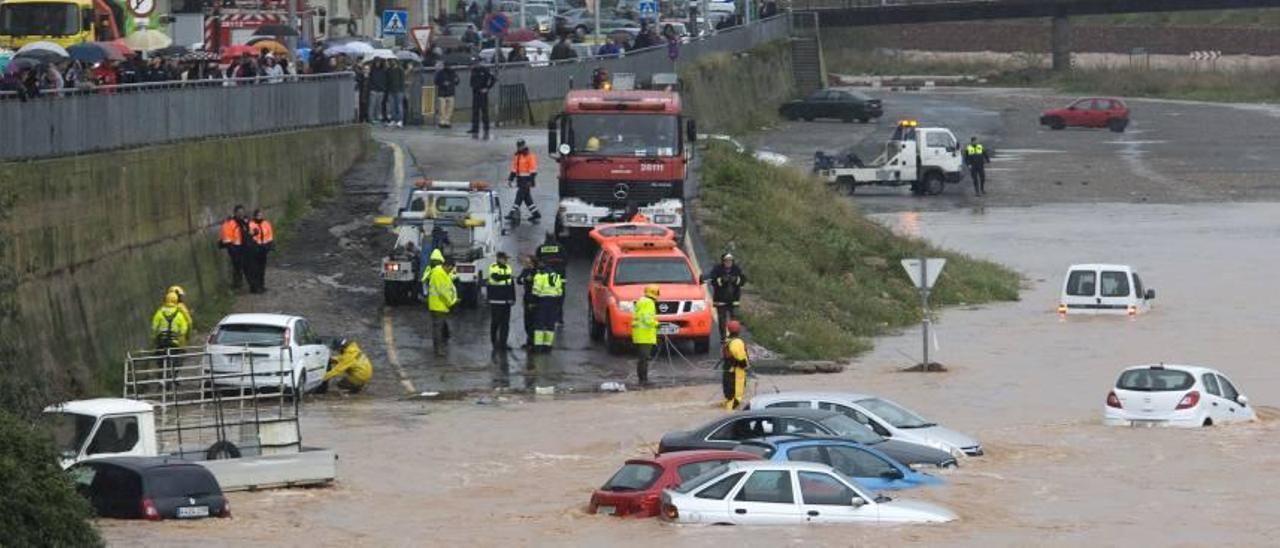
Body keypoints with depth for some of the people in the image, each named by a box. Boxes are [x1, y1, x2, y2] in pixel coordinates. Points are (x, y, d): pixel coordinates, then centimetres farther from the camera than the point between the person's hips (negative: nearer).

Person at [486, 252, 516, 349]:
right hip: (496, 300, -6)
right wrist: (507, 276, -36)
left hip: (506, 300, 6)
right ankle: (494, 341, 7)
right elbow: (496, 277, -25)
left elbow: (512, 284, 18)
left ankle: (503, 342, 8)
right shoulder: (493, 267, -5)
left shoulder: (508, 268, 14)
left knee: (505, 323, 4)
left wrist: (513, 298, 16)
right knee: (495, 322, -3)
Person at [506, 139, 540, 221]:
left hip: (526, 180, -9)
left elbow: (533, 170, -14)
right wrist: (510, 179, 14)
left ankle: (513, 213, -14)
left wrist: (531, 181, -20)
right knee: (527, 198, 12)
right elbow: (514, 169, 19)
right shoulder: (517, 157, 14)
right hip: (520, 180, 9)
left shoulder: (530, 157, -10)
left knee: (519, 196, -12)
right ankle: (535, 213, 20)